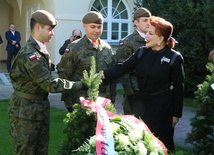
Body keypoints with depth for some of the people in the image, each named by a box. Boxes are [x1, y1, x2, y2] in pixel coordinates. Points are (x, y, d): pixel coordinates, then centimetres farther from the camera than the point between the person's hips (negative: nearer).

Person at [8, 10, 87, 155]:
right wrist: (79, 85, -17)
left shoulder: (41, 50, 7)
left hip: (41, 106, 9)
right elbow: (51, 84, -24)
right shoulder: (30, 55, -24)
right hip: (26, 109, -9)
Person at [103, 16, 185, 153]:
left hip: (162, 108, -4)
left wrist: (176, 114, -7)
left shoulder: (174, 58, -12)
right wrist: (103, 75, -22)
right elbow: (122, 67, -7)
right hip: (142, 105, 5)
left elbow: (178, 88, -9)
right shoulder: (141, 52, 0)